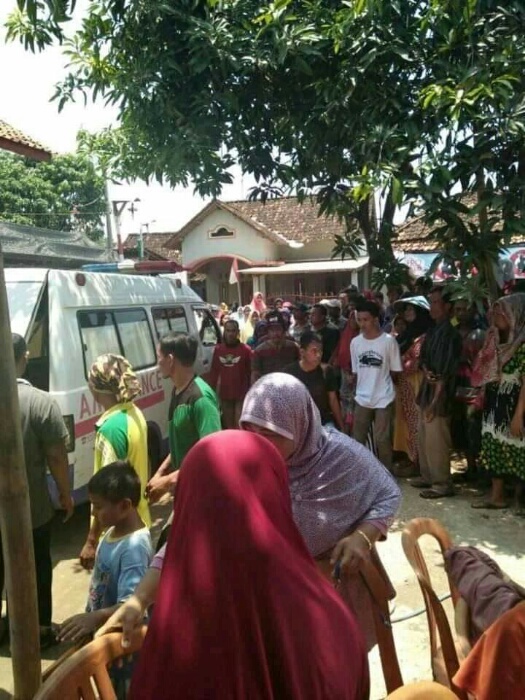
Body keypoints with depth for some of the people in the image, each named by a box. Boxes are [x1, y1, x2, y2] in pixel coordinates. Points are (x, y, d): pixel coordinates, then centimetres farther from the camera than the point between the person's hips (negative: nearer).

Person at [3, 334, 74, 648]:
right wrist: (66, 493, -1)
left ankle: (5, 625, 38)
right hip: (32, 508, -3)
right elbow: (56, 457, -16)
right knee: (36, 570, 15)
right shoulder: (40, 402, -20)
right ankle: (39, 630, 28)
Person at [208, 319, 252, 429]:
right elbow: (214, 371, 10)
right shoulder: (218, 349, 4)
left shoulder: (245, 349, -7)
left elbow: (251, 372, -4)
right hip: (224, 394, 4)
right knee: (228, 426, 14)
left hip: (241, 394, -4)